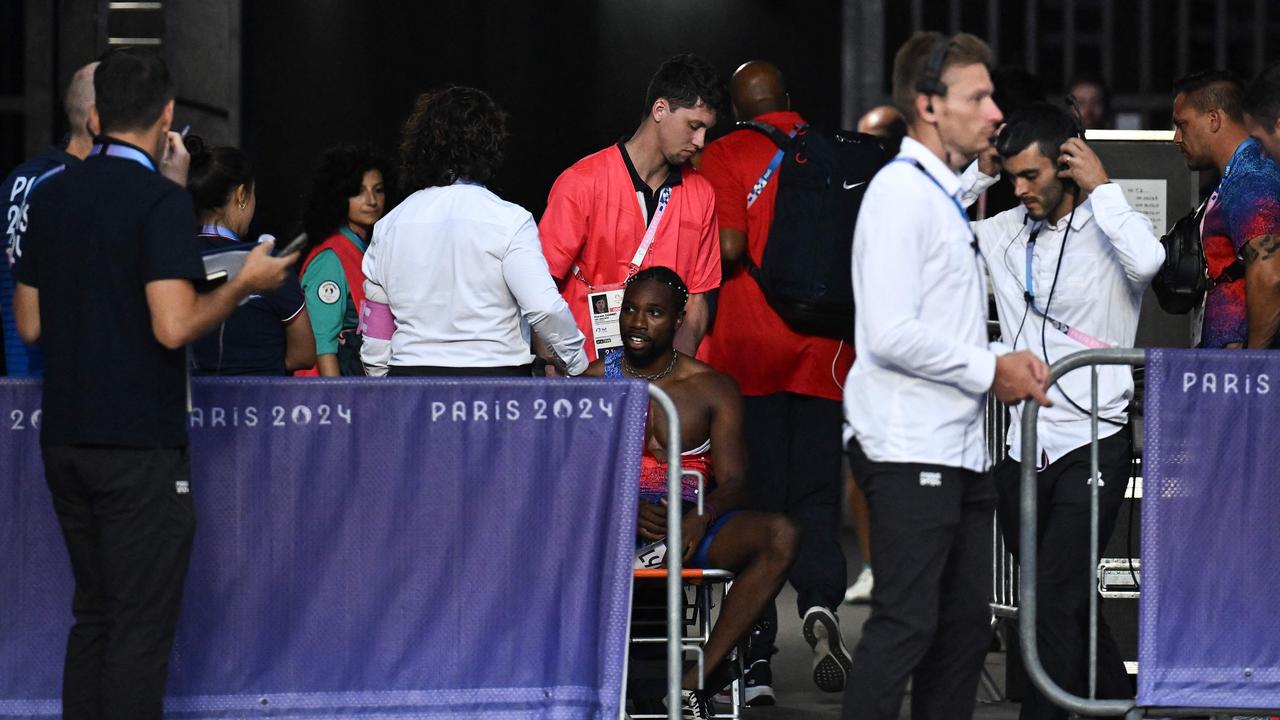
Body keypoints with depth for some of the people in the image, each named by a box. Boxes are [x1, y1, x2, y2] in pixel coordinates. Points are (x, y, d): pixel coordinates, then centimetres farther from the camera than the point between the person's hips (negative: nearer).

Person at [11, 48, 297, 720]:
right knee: (141, 628, -2)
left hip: (64, 438, 7)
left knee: (93, 615, 15)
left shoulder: (51, 197, 8)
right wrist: (245, 284, -7)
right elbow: (174, 326, -22)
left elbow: (30, 323, 12)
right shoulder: (162, 200, -13)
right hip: (139, 445, -7)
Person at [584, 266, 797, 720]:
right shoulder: (595, 381, 9)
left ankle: (694, 682, -31)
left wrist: (703, 516, -23)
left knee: (779, 535, -29)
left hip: (691, 524, 2)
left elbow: (734, 483, 2)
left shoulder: (713, 389, 11)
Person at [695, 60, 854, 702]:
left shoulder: (726, 156, -3)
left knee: (754, 503, 3)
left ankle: (755, 664, 4)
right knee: (815, 498, 7)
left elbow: (728, 247, -15)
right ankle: (820, 599, -22)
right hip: (823, 354, 2)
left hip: (748, 354, -2)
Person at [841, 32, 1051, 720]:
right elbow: (890, 334, -22)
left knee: (964, 624, 11)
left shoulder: (945, 196, 19)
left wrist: (1007, 363, 8)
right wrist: (988, 371, -11)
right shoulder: (901, 191, -12)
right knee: (906, 622, -13)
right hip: (908, 449, -10)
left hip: (958, 449, 10)